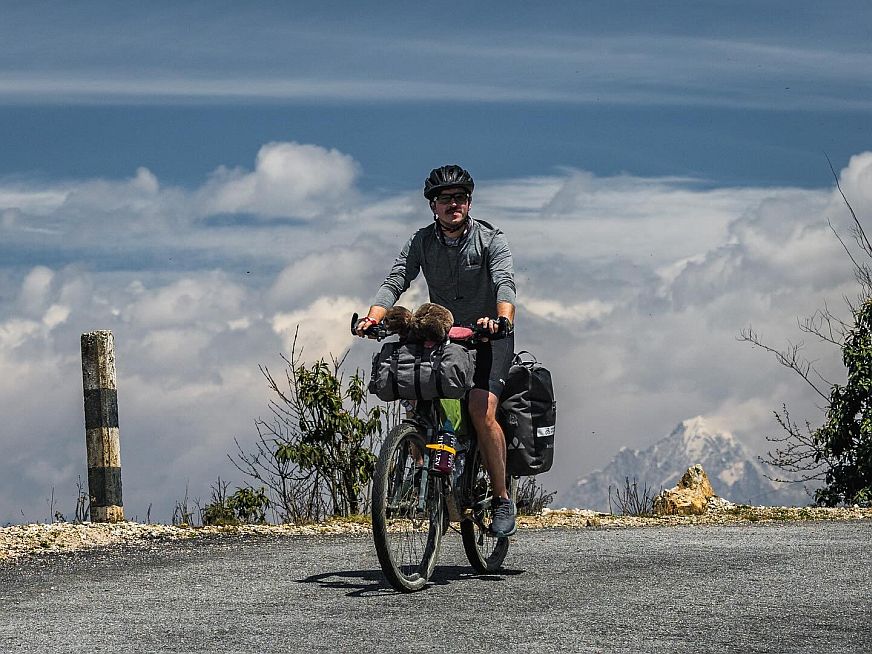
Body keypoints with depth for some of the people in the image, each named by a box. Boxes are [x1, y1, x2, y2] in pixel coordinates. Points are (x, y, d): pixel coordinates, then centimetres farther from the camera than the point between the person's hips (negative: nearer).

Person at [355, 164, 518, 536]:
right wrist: (374, 316, -31)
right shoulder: (422, 241, 1)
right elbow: (396, 280, -11)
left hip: (488, 338, -4)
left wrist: (502, 318, -46)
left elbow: (505, 284, -23)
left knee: (481, 411, -23)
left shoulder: (490, 239, -8)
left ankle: (502, 499, -13)